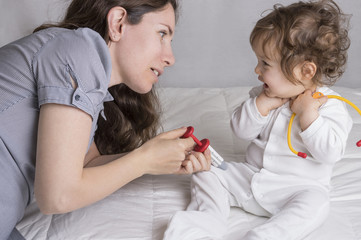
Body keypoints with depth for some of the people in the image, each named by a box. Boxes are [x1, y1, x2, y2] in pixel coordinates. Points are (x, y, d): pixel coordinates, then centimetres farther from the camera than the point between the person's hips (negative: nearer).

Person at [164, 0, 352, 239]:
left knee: (315, 204, -34)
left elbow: (331, 153, -19)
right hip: (250, 174, 5)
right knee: (207, 174, -2)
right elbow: (241, 130, 0)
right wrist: (261, 104, -15)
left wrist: (308, 115, -26)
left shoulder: (330, 105, -11)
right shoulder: (264, 94, 4)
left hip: (300, 187, -5)